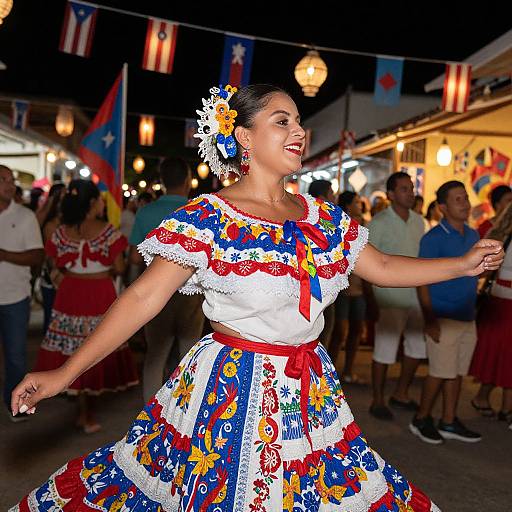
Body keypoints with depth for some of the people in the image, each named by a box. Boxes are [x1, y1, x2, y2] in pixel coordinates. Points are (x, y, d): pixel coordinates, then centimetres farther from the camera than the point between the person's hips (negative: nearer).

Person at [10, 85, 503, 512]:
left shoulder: (322, 216, 4)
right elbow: (144, 296, -14)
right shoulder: (208, 218, -13)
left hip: (310, 389, 5)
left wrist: (465, 264, 10)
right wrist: (65, 372, -15)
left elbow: (383, 268, 11)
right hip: (232, 391, -5)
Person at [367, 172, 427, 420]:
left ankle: (401, 394, 32)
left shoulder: (418, 220, 9)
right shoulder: (379, 222, -9)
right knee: (385, 349, 1)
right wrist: (371, 302, -15)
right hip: (390, 297, -6)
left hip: (416, 295, 7)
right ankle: (378, 401, 18)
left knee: (419, 346, 14)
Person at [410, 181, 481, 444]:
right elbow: (422, 282, -12)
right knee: (440, 372, -1)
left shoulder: (473, 235, 10)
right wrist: (430, 321, -17)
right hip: (444, 318, -6)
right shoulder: (433, 238, -10)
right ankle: (421, 420, 17)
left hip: (467, 318, 7)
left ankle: (449, 423, 24)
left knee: (457, 373, 12)